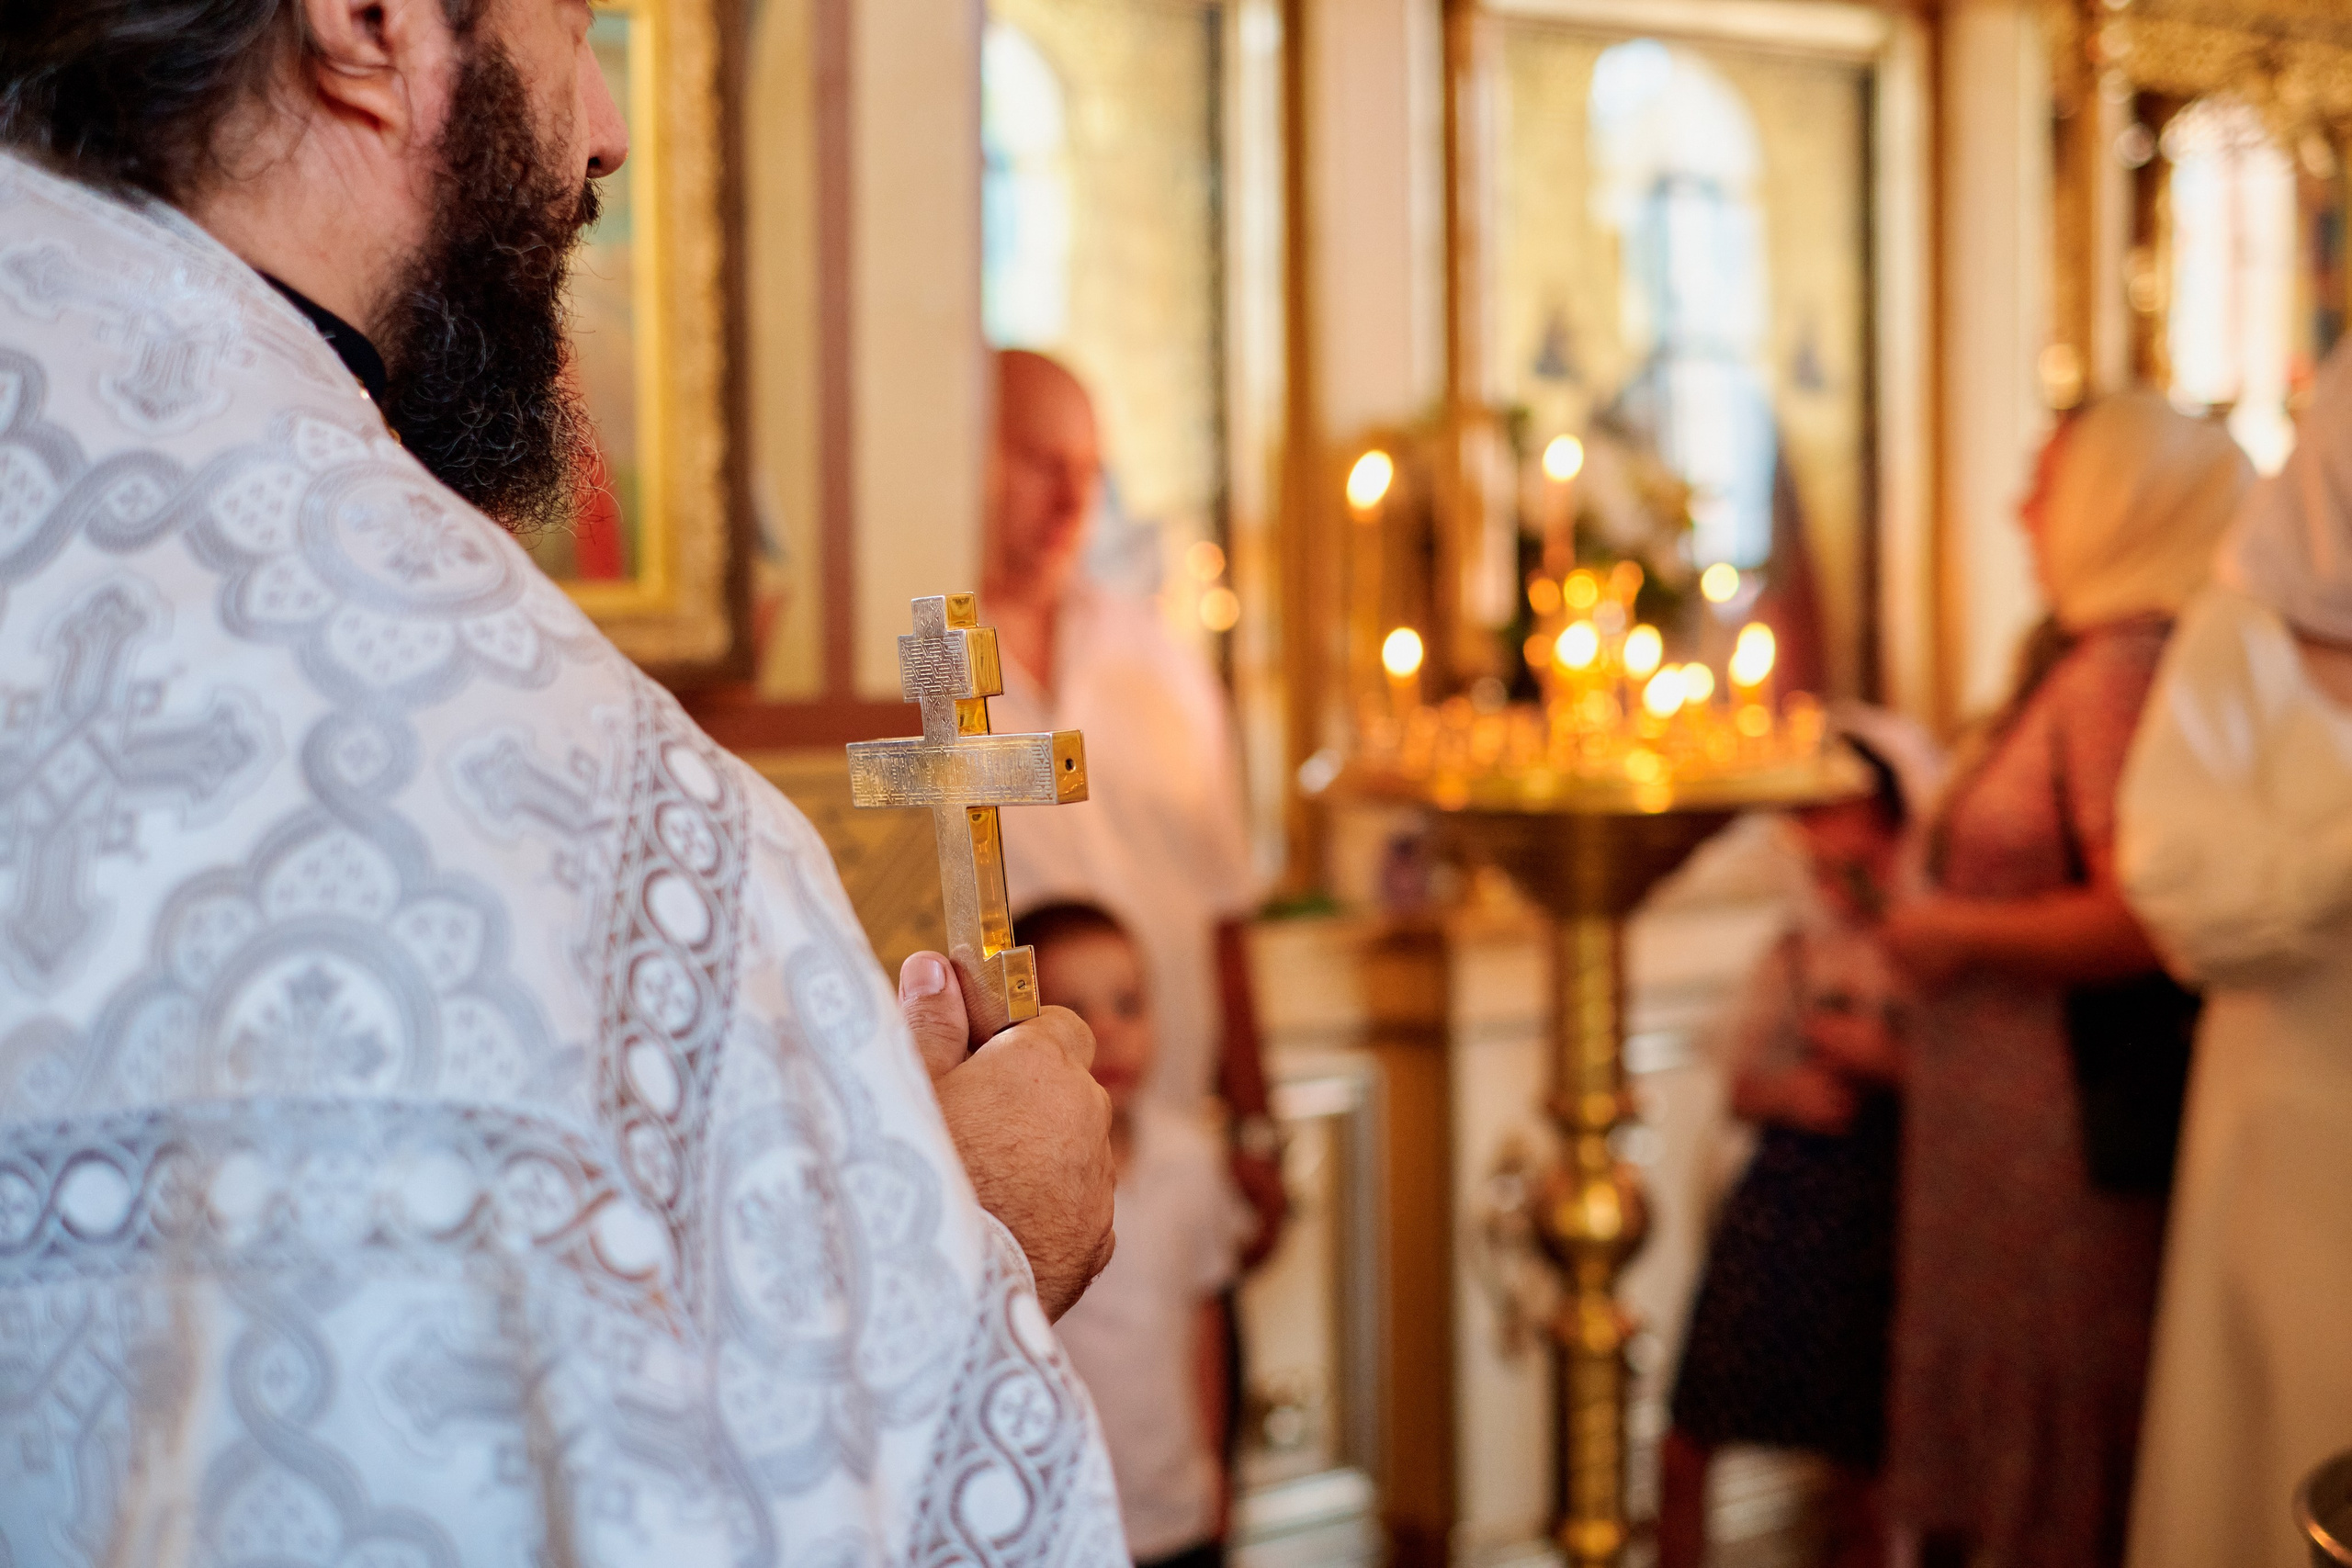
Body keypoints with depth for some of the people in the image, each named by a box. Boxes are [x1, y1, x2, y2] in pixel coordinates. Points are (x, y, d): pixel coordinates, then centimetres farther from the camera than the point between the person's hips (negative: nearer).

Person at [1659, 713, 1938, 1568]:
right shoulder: (1798, 947, 11)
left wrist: (1884, 1061, -15)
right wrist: (1786, 1092, -4)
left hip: (1881, 1216, -4)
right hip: (1779, 1201, 4)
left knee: (1859, 1469, 5)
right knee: (1688, 1442, 2)